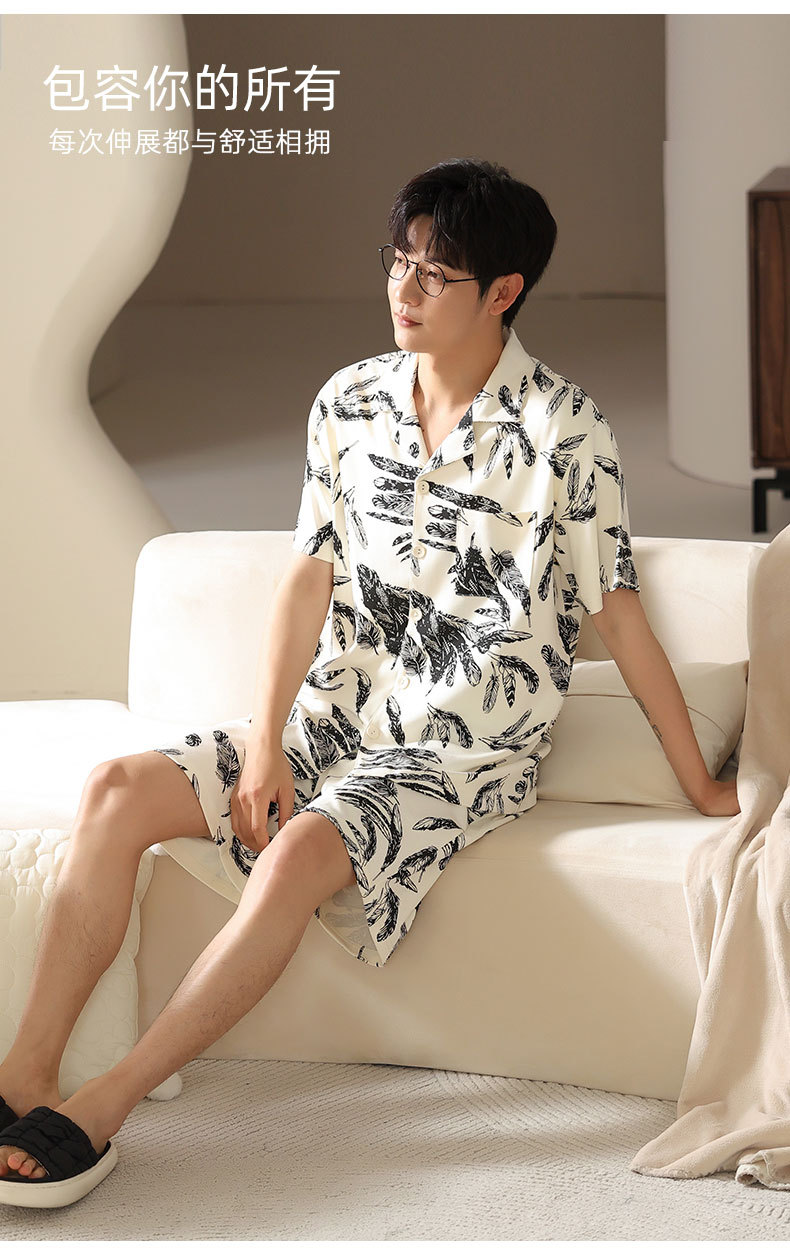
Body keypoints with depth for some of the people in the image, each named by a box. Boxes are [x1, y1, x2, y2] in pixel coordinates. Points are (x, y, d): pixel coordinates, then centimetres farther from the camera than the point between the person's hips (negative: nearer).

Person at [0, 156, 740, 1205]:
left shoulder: (562, 427, -11)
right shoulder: (349, 403, 5)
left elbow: (617, 611, -6)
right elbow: (310, 578, 5)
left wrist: (700, 784, -2)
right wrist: (265, 745, -6)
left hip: (471, 752, -5)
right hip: (337, 720, 6)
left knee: (301, 853, -33)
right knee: (120, 791, -16)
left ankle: (101, 1108, -28)